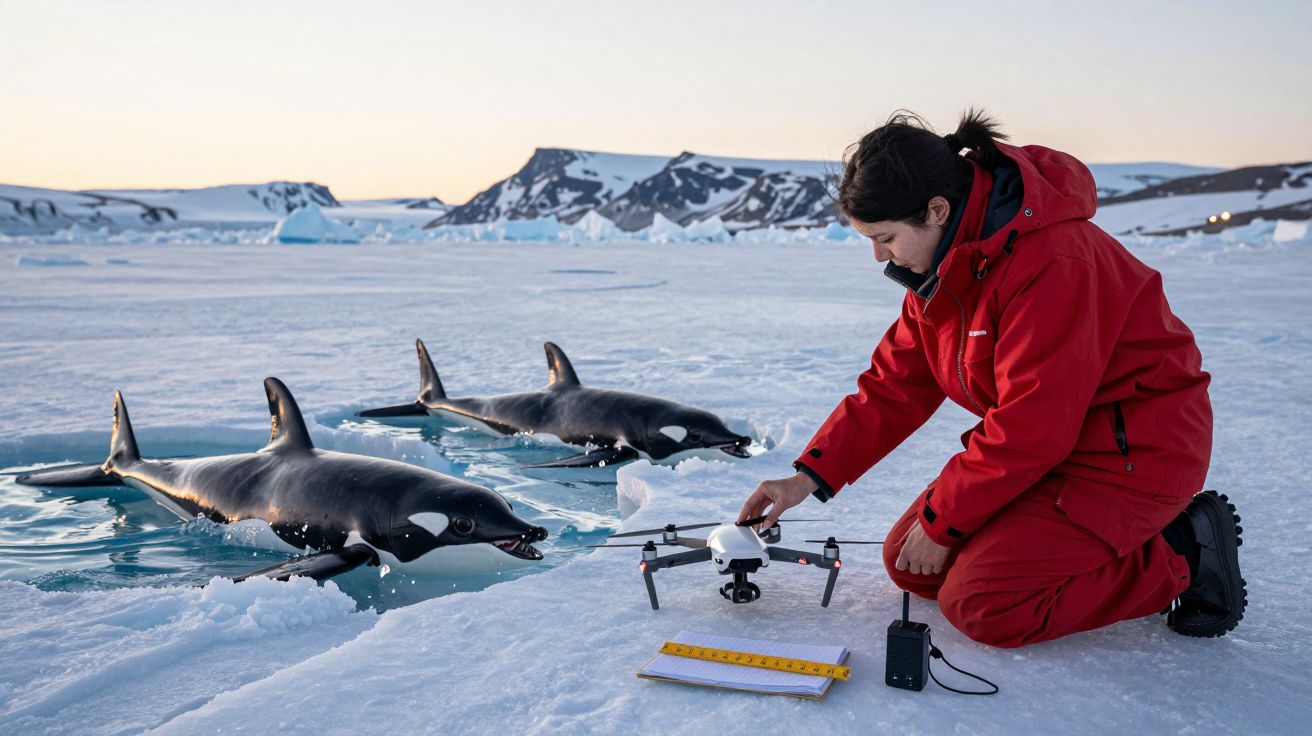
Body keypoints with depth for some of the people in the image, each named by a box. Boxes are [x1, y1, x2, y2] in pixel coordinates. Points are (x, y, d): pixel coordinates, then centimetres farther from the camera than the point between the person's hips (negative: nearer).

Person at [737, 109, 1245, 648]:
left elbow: (1032, 429, -27)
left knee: (980, 604, -20)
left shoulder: (1051, 261, -29)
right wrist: (812, 475, -5)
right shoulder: (945, 264, 1)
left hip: (1134, 450, -9)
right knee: (909, 563, 5)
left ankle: (1182, 557, -3)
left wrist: (940, 521, -16)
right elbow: (895, 384, 4)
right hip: (1050, 444, 9)